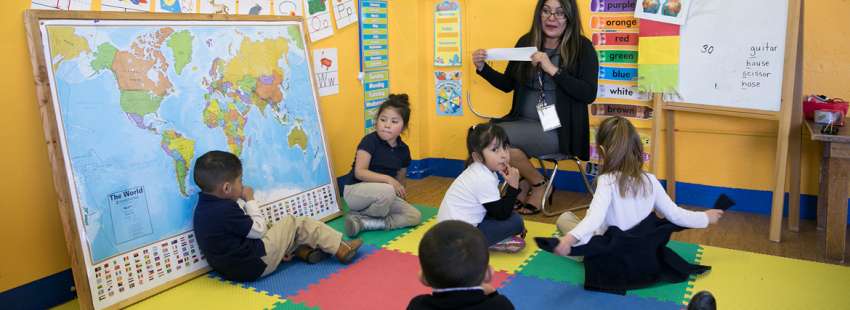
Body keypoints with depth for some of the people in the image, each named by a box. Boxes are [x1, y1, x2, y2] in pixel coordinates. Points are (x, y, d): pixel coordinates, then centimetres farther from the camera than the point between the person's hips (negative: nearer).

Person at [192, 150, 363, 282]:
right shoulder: (226, 209, -25)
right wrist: (250, 201, -2)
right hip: (256, 264, -9)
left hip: (231, 268, 9)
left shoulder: (203, 207, 5)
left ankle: (304, 250, 10)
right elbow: (258, 230, -12)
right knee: (296, 224, 4)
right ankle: (341, 249, 13)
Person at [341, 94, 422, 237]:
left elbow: (400, 180, 14)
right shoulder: (370, 141, -15)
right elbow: (360, 172, -24)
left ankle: (362, 221, -12)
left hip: (384, 194, 7)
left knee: (415, 216, -9)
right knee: (387, 191, -38)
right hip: (355, 190, -7)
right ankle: (365, 217, -7)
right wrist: (388, 179, -32)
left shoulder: (403, 150, 2)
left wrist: (400, 191, -4)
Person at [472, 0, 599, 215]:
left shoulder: (582, 47, -4)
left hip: (559, 129, -6)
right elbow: (508, 84, 17)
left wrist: (553, 69, -21)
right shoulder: (526, 42, 8)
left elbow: (589, 94, -14)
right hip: (525, 121, 6)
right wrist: (483, 68, 0)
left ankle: (540, 185, 0)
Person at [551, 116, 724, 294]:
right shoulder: (650, 180, -7)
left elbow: (595, 217, -37)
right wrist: (706, 218, 16)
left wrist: (570, 238, -51)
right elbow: (674, 215, -1)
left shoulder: (607, 181, -22)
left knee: (564, 218, 10)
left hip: (611, 258, -5)